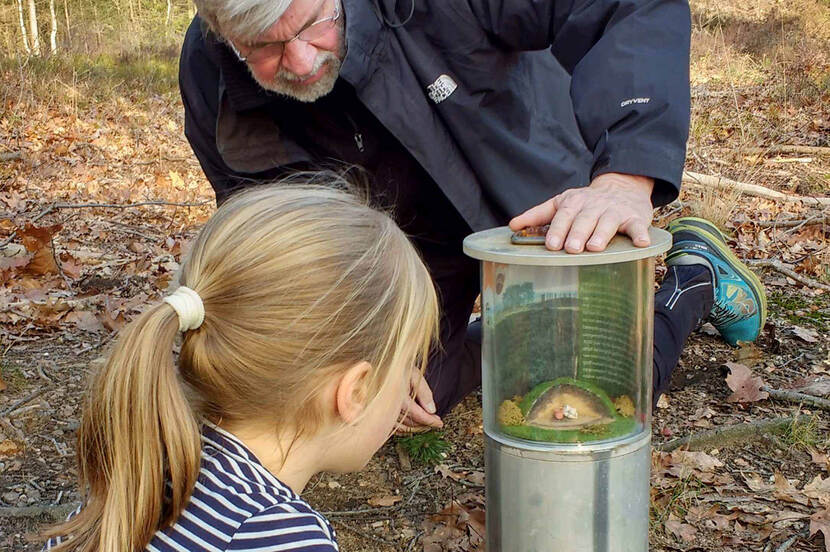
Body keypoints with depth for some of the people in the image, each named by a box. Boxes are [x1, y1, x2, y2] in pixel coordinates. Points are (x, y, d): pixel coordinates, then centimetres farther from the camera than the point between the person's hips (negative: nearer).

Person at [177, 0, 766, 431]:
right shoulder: (210, 80, -25)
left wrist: (624, 178, -55)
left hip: (546, 201, -3)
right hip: (409, 235, 4)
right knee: (400, 406, 10)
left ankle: (697, 271, 32)